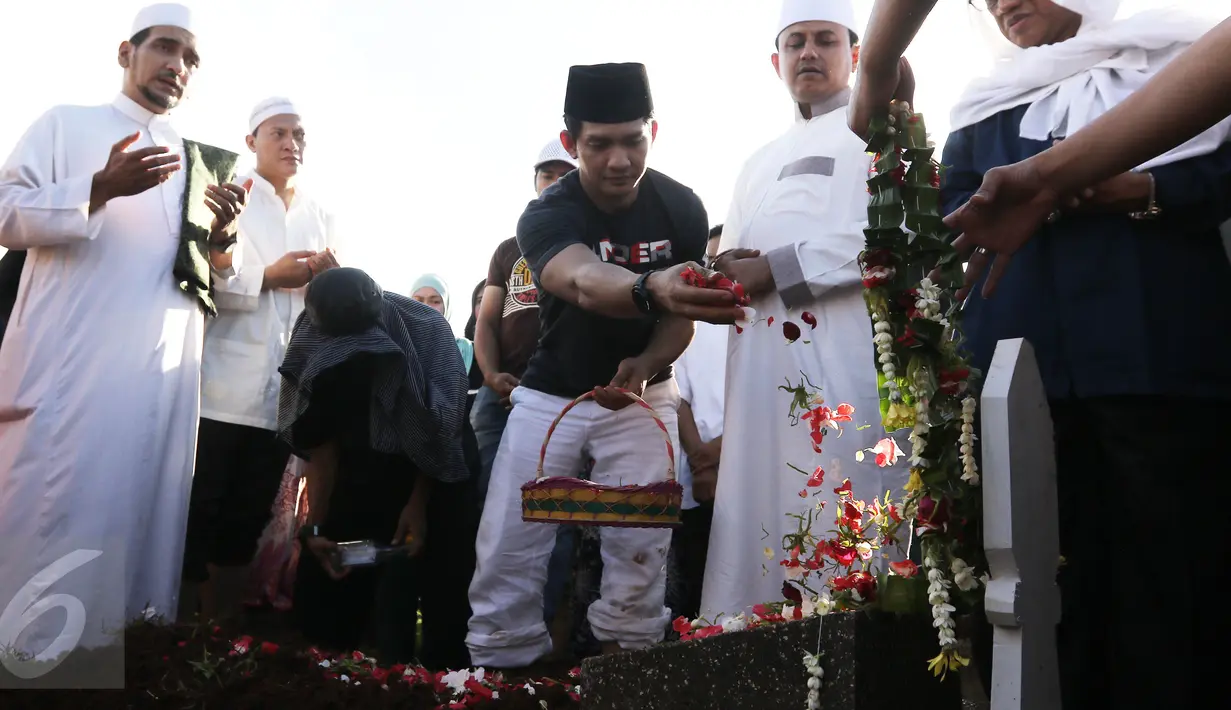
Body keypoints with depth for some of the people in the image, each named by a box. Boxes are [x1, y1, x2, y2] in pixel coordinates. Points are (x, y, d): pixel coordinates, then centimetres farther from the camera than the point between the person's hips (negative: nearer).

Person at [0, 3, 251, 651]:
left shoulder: (199, 163, 22)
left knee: (143, 505, 3)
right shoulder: (65, 124, 11)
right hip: (66, 362, -3)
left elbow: (211, 277, 21)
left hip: (164, 370, 4)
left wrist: (221, 237, -1)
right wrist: (101, 189, -16)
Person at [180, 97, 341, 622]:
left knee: (245, 524, 10)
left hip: (283, 394, 4)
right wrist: (268, 277, -13)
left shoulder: (321, 217, 18)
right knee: (198, 517, -2)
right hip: (222, 388, -4)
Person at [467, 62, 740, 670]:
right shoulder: (546, 216, -21)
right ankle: (500, 672, 13)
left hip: (641, 393, 1)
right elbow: (585, 283, -44)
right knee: (507, 554, -5)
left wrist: (644, 366, -26)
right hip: (551, 394, -1)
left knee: (640, 553, -8)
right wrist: (652, 289, -66)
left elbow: (681, 314, -4)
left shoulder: (682, 208, -10)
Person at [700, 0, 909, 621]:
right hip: (761, 365, 6)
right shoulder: (759, 165, 30)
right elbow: (728, 263, 27)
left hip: (844, 357, -5)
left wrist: (774, 269, -9)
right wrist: (729, 272, 1)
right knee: (760, 526, 3)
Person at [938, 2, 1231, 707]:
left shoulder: (1174, 58, 15)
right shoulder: (984, 107, 22)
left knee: (1168, 547, -3)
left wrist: (1146, 191, -11)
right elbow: (954, 212, 12)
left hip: (1158, 352, -2)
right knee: (1053, 556, 2)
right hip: (1026, 360, 3)